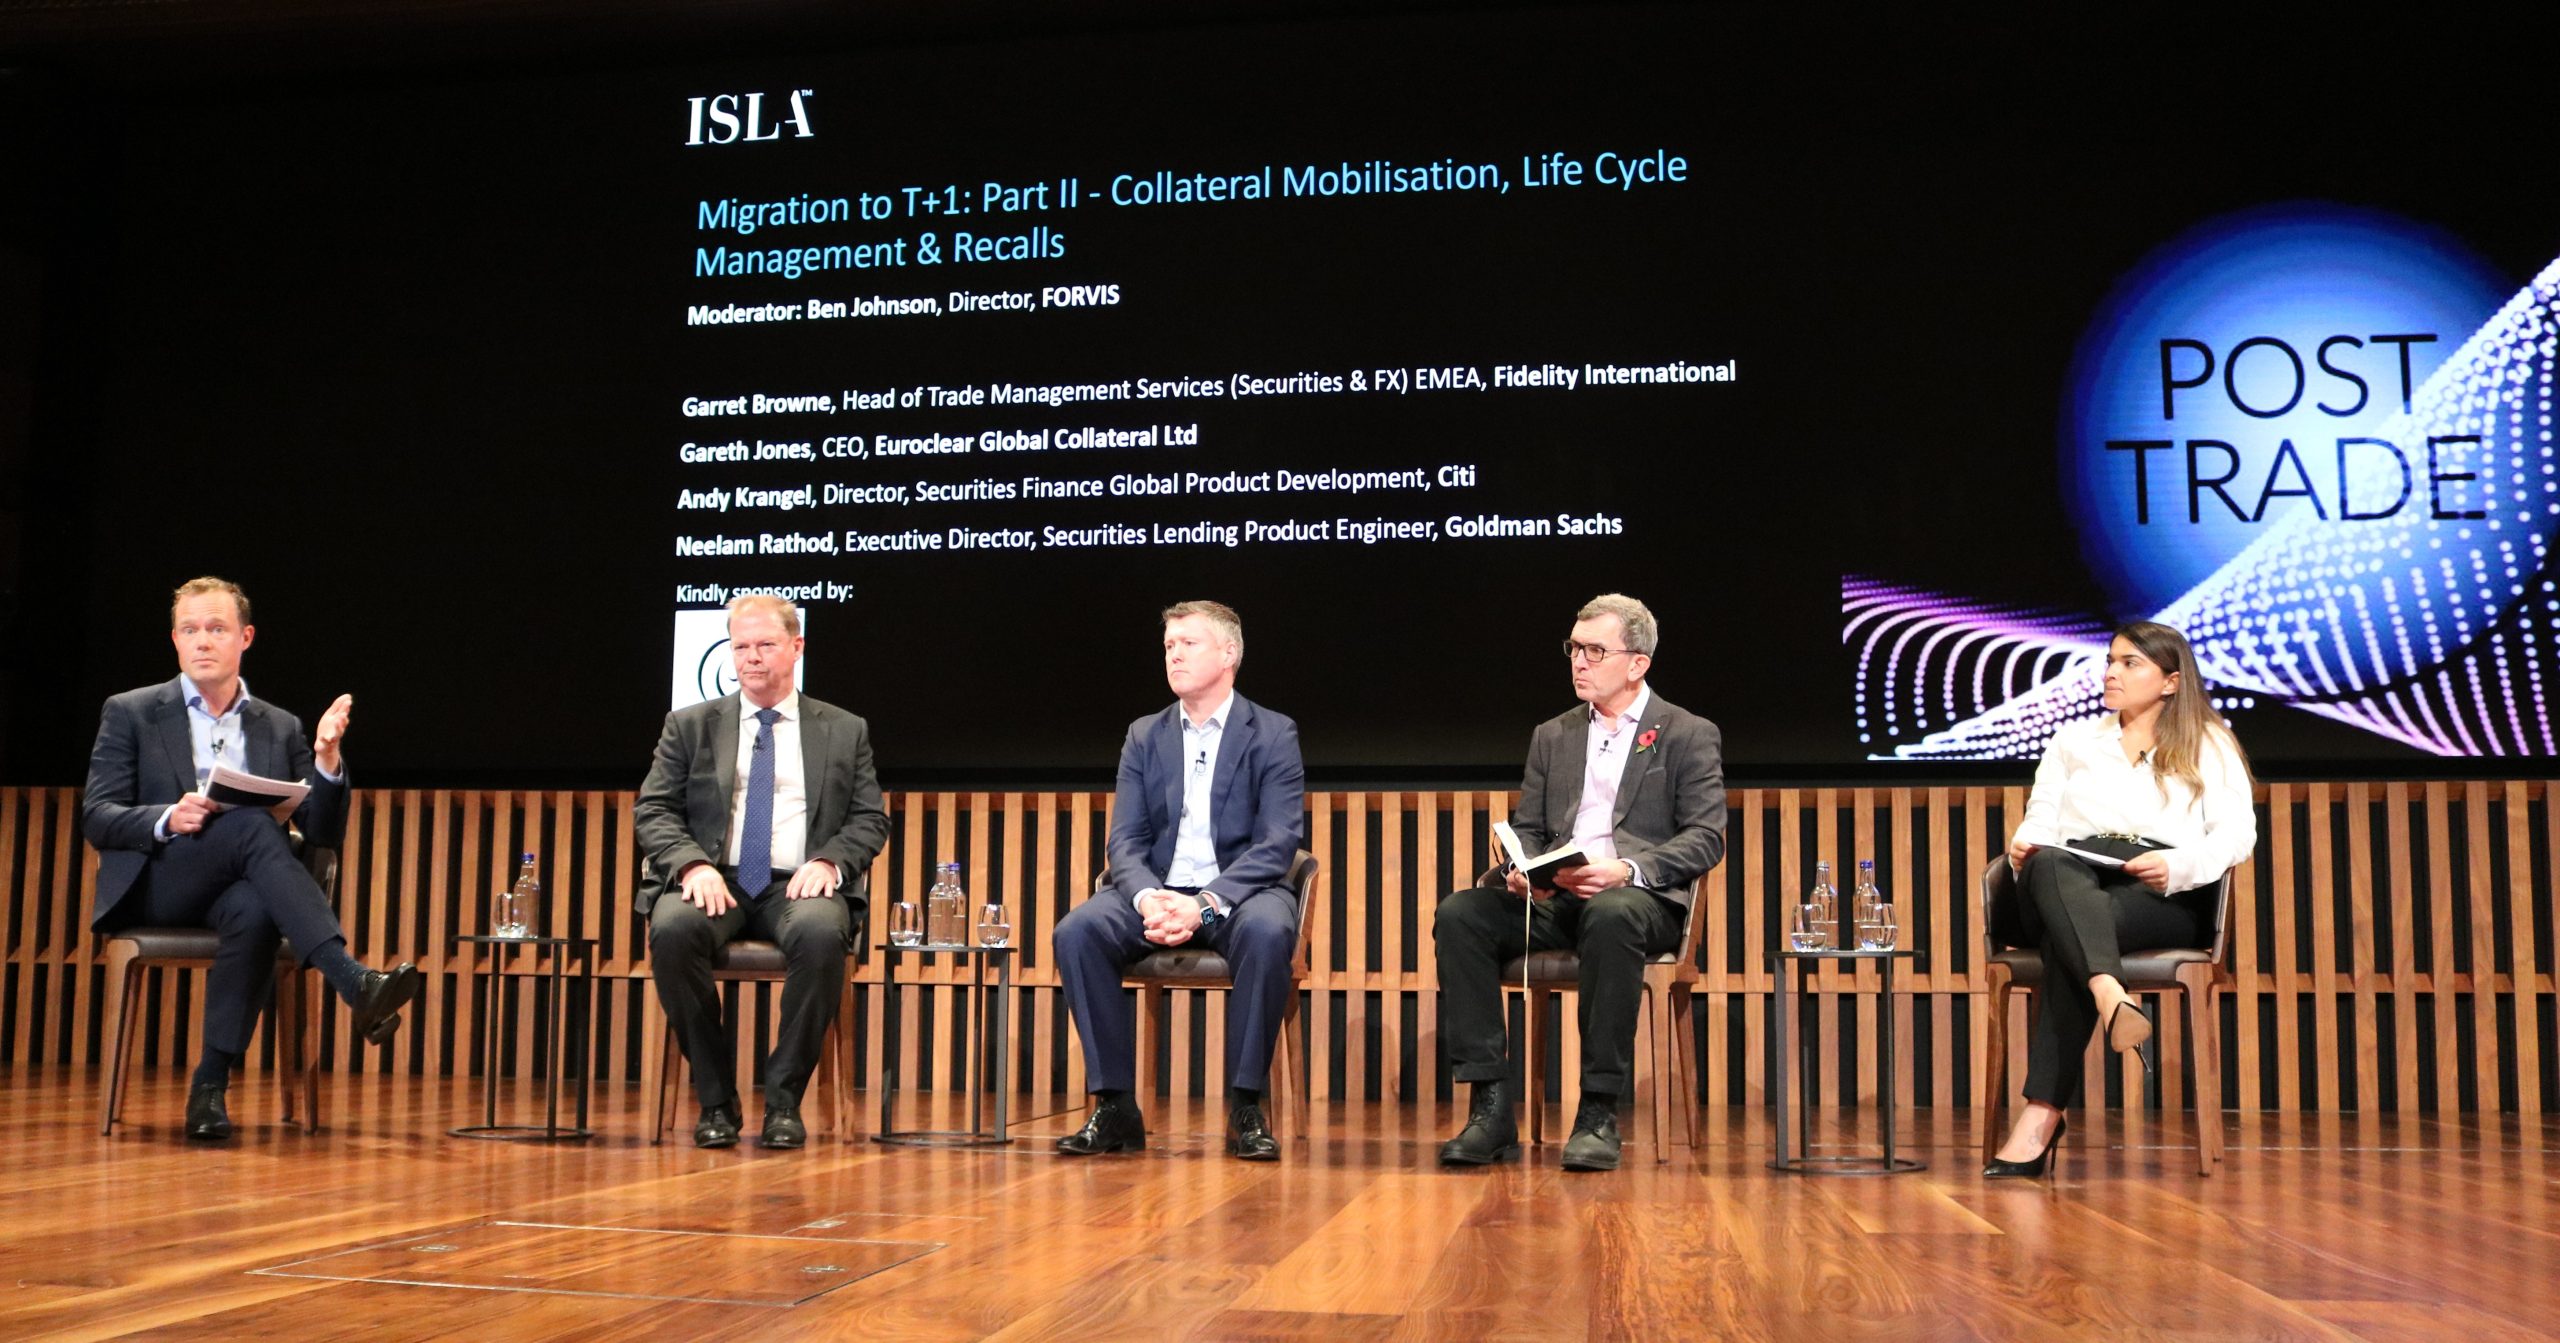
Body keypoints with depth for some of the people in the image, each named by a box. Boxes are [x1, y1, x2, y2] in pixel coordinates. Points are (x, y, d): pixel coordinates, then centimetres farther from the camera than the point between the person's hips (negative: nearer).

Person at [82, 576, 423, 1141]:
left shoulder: (281, 728, 15)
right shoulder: (130, 713, 9)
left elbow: (323, 833, 8)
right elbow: (95, 819, 1)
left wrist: (327, 759, -10)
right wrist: (168, 819, -19)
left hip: (240, 890, 2)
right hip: (153, 891, -2)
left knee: (253, 911, -38)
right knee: (252, 823, -34)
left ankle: (211, 1085, -30)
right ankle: (354, 983, -47)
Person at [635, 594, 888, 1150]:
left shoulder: (845, 731, 16)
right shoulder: (690, 726, 16)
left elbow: (870, 819, 11)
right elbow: (653, 811, 9)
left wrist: (828, 861, -10)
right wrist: (693, 864, -12)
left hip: (798, 885, -1)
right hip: (715, 880, 1)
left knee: (821, 933, -37)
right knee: (673, 929, -34)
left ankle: (784, 1099, -20)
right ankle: (716, 1099, -18)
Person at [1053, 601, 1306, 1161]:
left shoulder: (1273, 735, 2)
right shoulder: (1144, 736, 13)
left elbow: (1278, 844, -8)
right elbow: (1125, 840, 5)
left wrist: (1206, 904, -24)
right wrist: (1147, 898, -19)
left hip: (1237, 893, -3)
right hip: (1156, 889, 3)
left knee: (1267, 932, -37)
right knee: (1076, 932, -25)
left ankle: (1245, 1108, -24)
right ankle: (1115, 1106, -18)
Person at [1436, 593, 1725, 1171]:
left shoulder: (1690, 735, 8)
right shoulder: (1552, 735, 22)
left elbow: (1706, 839, -2)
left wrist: (1627, 870, -20)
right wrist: (1519, 869, -6)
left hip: (1640, 896, -4)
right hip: (1553, 898, 5)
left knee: (1611, 916, -40)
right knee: (1460, 913, -24)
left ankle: (1599, 1113, -31)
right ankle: (1491, 1108, -24)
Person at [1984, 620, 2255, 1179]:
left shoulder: (2209, 743, 22)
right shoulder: (2073, 740, 32)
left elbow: (2236, 834, 6)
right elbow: (2041, 819, 19)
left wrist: (2176, 865, -16)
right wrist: (2024, 845, -7)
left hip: (2165, 896, -2)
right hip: (2072, 880, 3)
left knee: (2068, 942, -39)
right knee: (2048, 866, -39)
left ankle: (2040, 1118, -49)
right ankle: (2112, 998, -63)